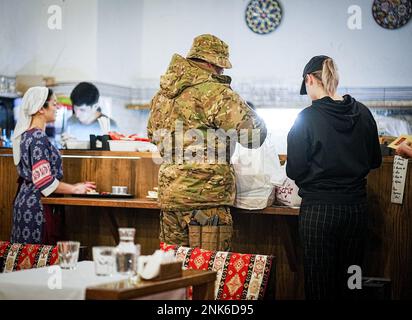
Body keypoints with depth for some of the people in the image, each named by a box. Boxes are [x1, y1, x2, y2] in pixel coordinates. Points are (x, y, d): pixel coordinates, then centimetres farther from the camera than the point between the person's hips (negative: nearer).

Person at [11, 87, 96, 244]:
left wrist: (72, 185, 15)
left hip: (25, 200, 10)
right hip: (36, 206, -10)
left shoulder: (26, 135, 12)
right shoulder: (38, 138, -17)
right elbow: (44, 182, -21)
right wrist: (75, 189, -7)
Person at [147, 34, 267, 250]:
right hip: (206, 197, -8)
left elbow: (153, 134, 28)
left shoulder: (163, 93, 13)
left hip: (169, 193, 8)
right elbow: (255, 133, -13)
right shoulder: (215, 92, -12)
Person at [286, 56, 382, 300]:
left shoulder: (308, 117, -11)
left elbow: (294, 171, -9)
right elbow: (375, 160, 11)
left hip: (319, 209, -4)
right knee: (348, 283, 13)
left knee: (320, 284, 5)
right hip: (356, 207, 4)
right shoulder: (363, 113, 1)